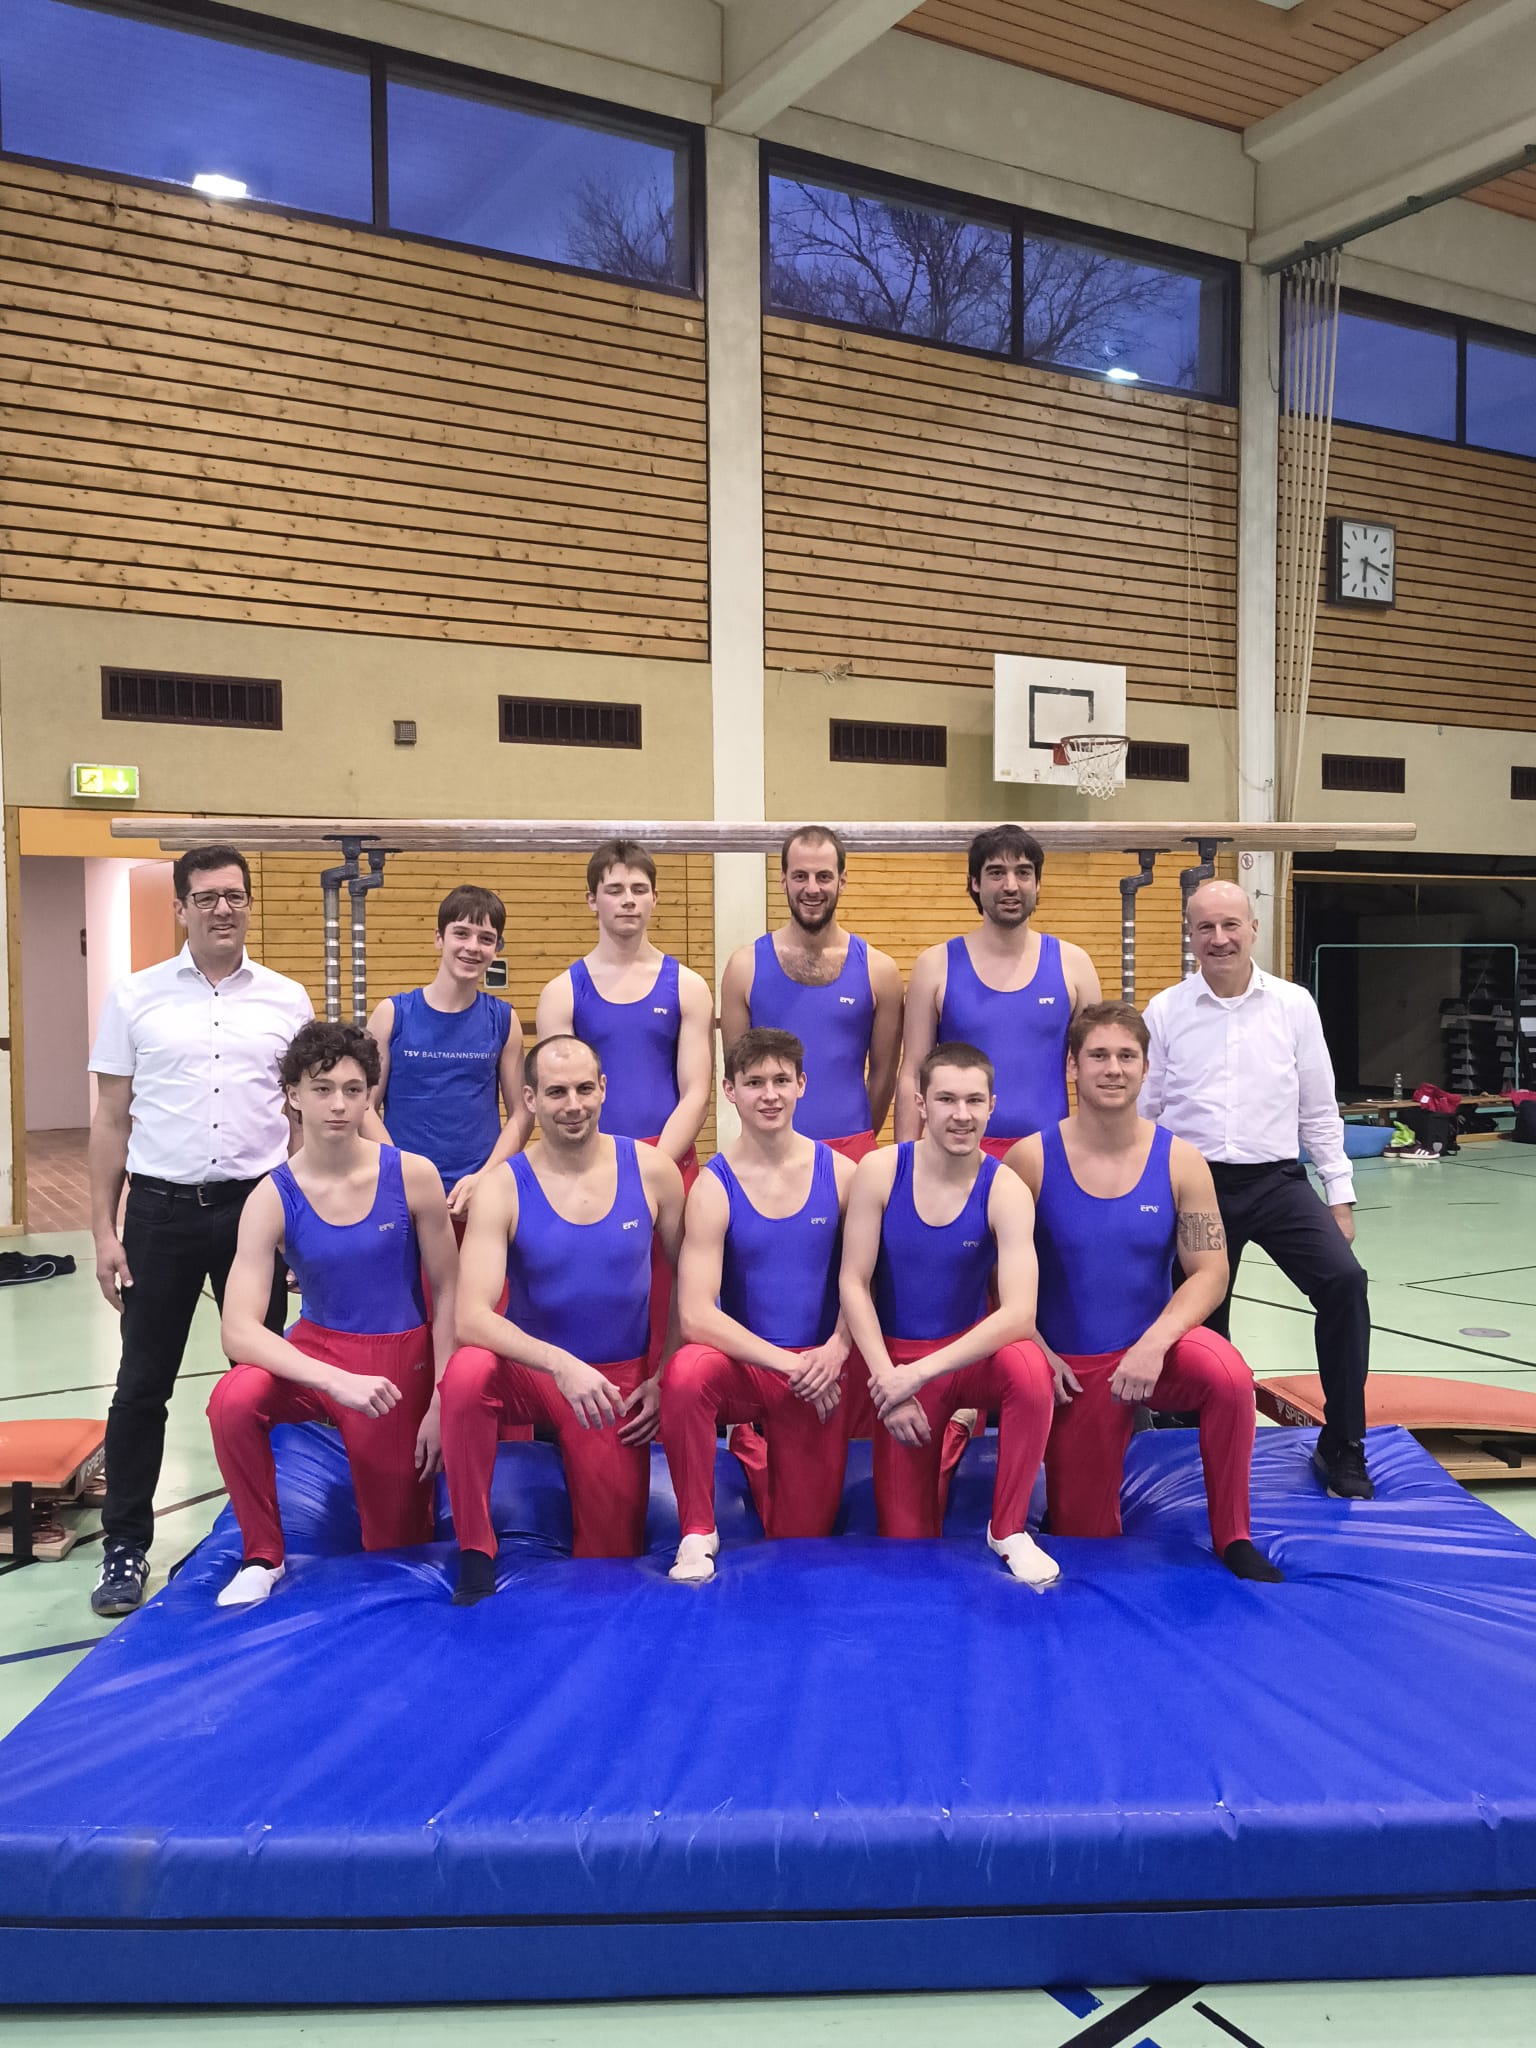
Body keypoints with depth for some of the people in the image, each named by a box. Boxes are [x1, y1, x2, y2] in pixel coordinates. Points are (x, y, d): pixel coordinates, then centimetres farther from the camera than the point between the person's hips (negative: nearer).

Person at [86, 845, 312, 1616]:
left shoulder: (286, 1000, 3)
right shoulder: (134, 998, 1)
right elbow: (111, 1120, 3)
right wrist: (104, 1231, -1)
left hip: (256, 1205, 1)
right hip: (162, 1209, -1)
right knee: (143, 1383, 6)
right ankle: (125, 1546, 20)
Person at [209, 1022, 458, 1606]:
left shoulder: (413, 1176, -12)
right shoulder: (272, 1199, -12)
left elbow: (446, 1293, -4)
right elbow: (238, 1330, -20)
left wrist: (441, 1402, -7)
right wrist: (336, 1381, -33)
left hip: (402, 1358, 0)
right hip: (318, 1347, 0)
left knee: (397, 1542, 6)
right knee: (233, 1401, -32)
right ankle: (262, 1556, -7)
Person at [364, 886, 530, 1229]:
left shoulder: (503, 1020, 5)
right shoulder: (393, 1014, 2)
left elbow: (520, 1113, 5)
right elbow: (366, 1108, 2)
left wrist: (483, 1178, -8)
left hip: (484, 1195, 1)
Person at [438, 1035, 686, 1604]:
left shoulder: (651, 1170, -7)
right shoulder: (502, 1189, -13)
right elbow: (470, 1317, -23)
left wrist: (668, 1375, -1)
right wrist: (560, 1364, -36)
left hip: (619, 1380, 1)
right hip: (528, 1369, -1)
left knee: (613, 1553, 2)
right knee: (465, 1373, -34)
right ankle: (475, 1553, -16)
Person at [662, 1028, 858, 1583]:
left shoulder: (839, 1173, -2)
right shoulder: (714, 1187, -10)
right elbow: (695, 1315, -17)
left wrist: (836, 1349, -15)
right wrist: (787, 1364, -21)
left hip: (822, 1375, 2)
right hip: (743, 1366, -2)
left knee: (802, 1538, 7)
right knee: (685, 1374, -36)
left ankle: (761, 1451, 41)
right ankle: (697, 1535, -15)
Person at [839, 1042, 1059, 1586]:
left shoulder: (1005, 1190, -16)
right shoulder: (880, 1171, -13)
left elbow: (1019, 1312, -26)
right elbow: (854, 1283, -10)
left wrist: (922, 1373, -30)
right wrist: (888, 1380, -19)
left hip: (971, 1351, -1)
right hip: (896, 1359, 1)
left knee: (1030, 1370, -36)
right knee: (905, 1538, 3)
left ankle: (1009, 1530, -14)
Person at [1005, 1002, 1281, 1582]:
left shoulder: (1179, 1161, -7)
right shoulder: (1031, 1159, -10)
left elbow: (1209, 1274, -8)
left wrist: (1155, 1343, -22)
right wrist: (1035, 1349, -14)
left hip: (1155, 1345, 0)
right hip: (1071, 1365, 0)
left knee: (1229, 1377, -34)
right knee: (1082, 1534, 4)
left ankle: (1233, 1539, -12)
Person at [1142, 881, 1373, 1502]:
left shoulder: (1294, 1005, 4)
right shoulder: (1164, 1012, 2)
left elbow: (1319, 1109, 8)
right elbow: (1143, 1112, 6)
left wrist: (1340, 1194, 6)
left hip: (1275, 1180, 0)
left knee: (1343, 1279, -20)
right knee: (1199, 1327, 6)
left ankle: (1342, 1449, -5)